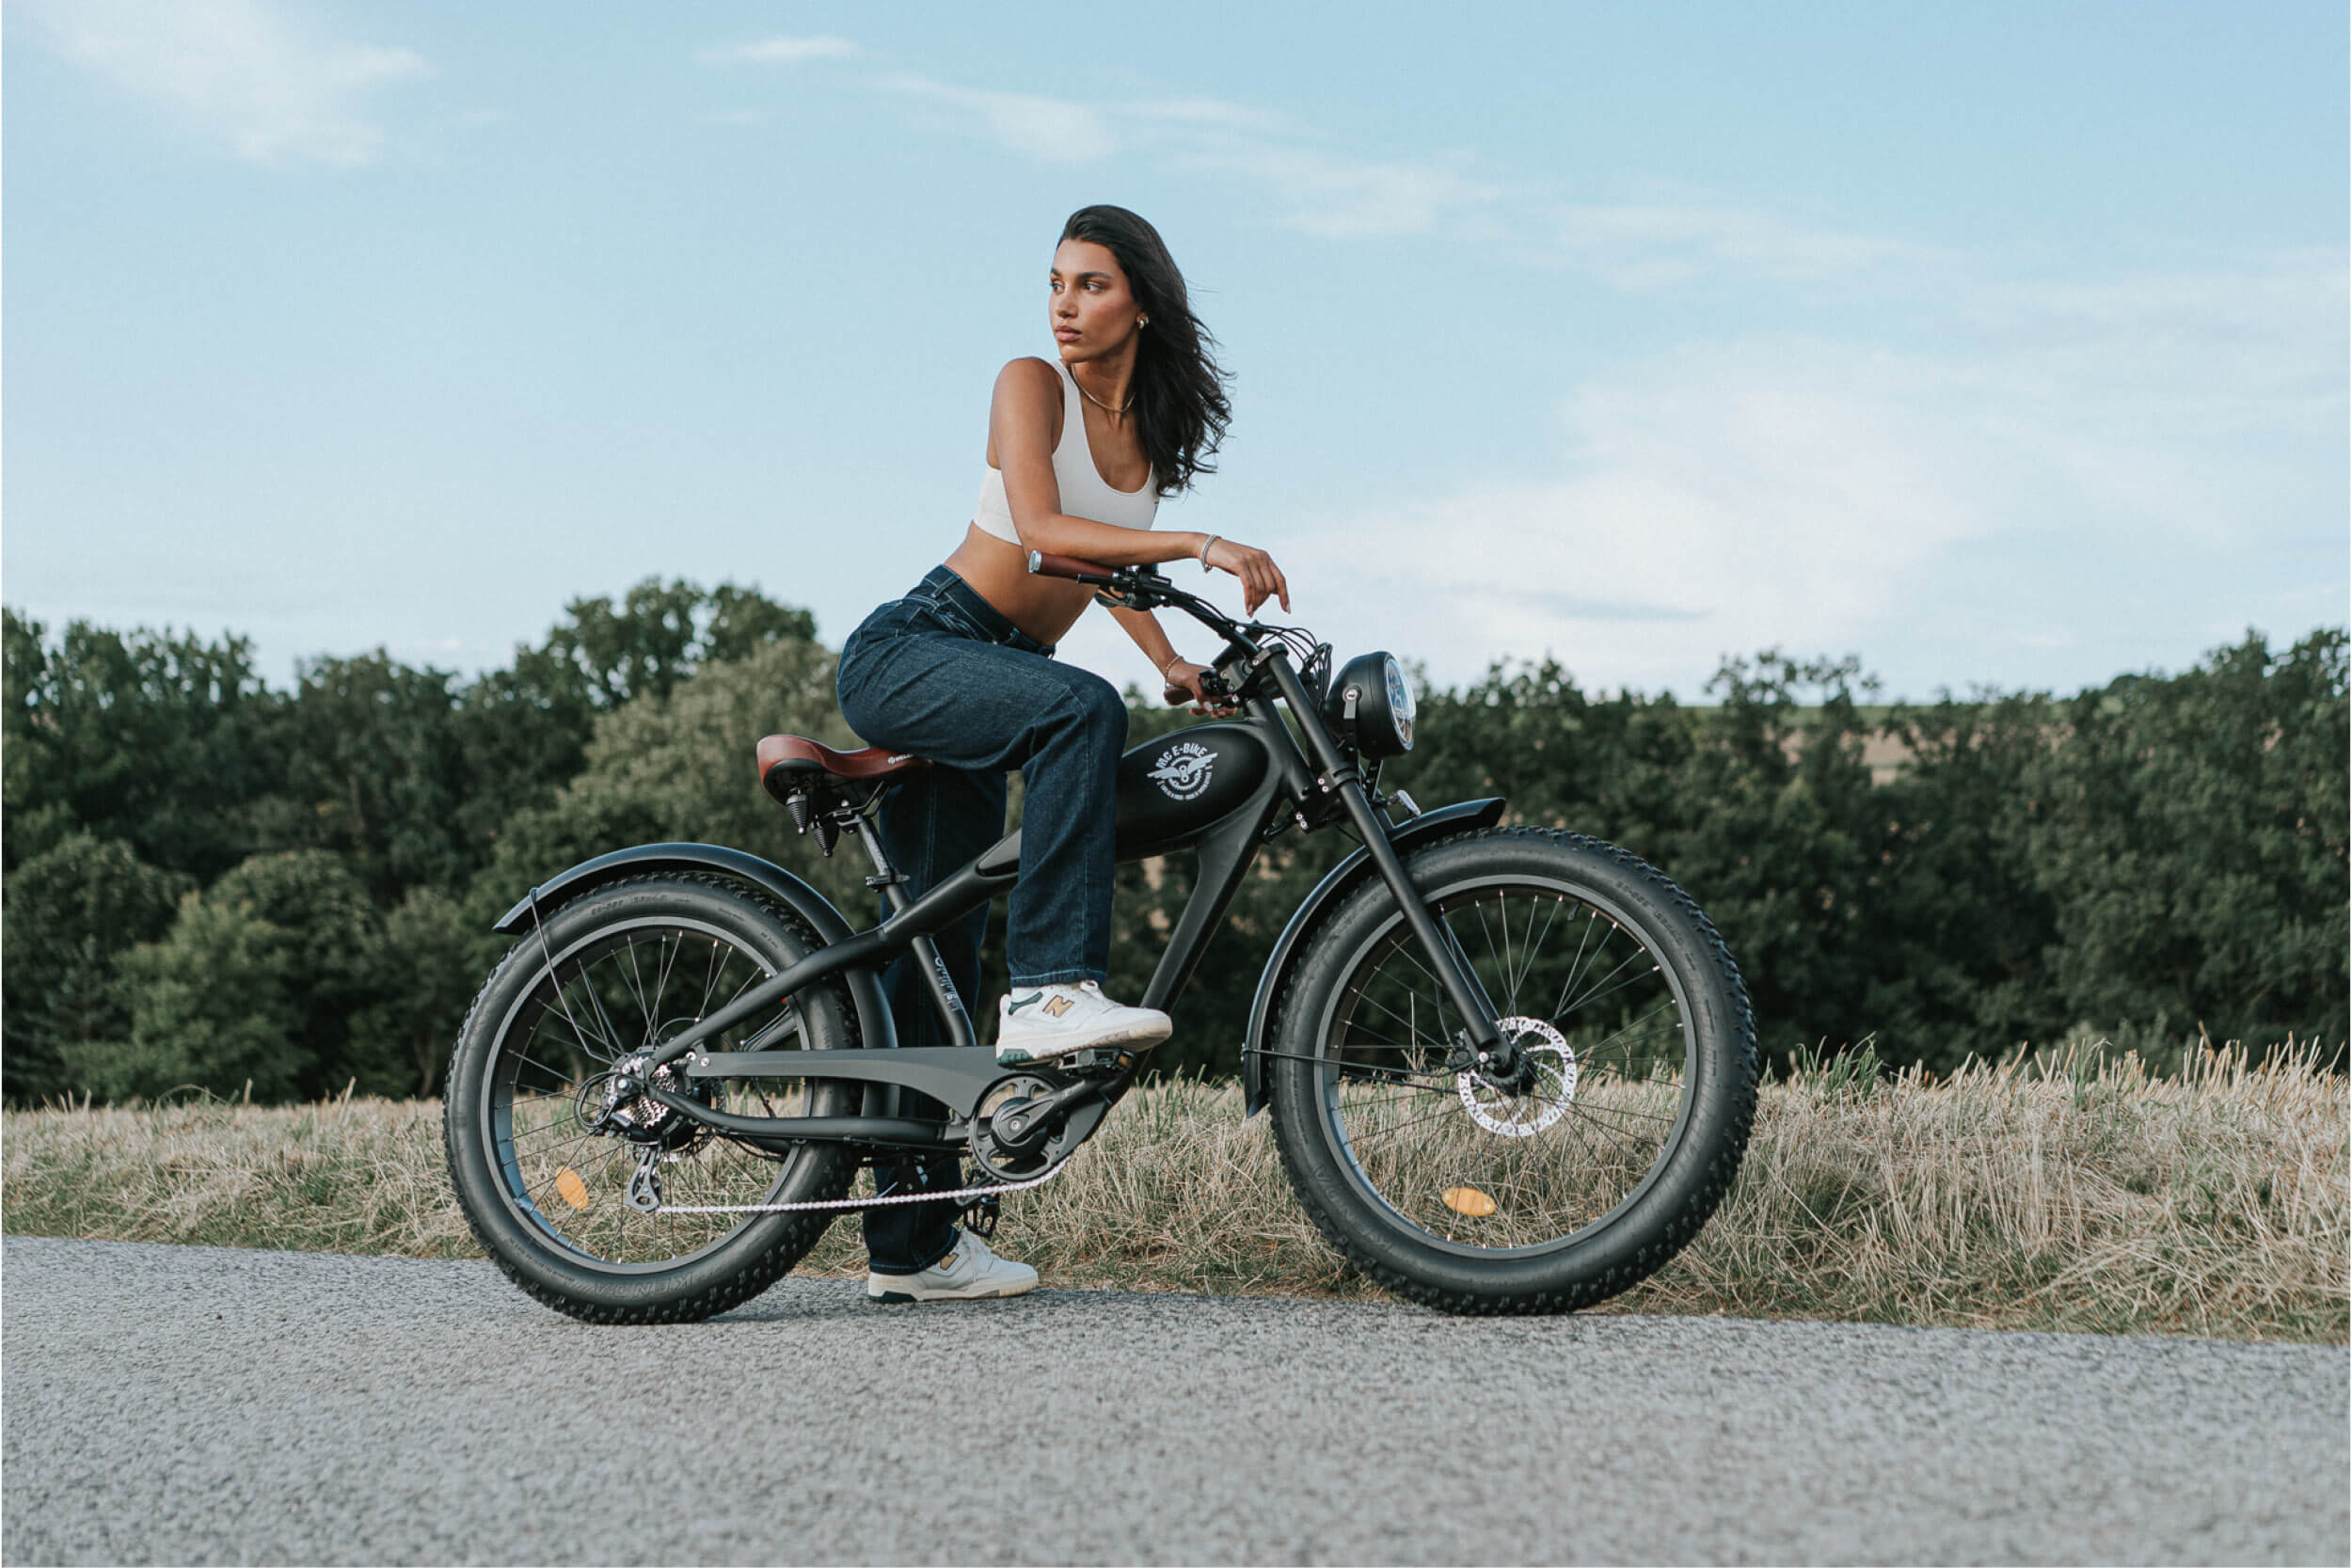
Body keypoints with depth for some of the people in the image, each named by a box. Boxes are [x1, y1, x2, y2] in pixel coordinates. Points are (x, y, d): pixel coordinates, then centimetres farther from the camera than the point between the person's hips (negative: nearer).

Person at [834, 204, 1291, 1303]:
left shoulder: (1150, 425, 10)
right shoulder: (1031, 386, -9)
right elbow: (1041, 528, -25)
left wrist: (1173, 663, 12)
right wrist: (1201, 544, -33)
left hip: (987, 679, 7)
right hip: (911, 650, -7)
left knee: (943, 947, 7)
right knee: (1081, 710, -36)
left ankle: (911, 1244, 11)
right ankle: (1049, 990, -40)